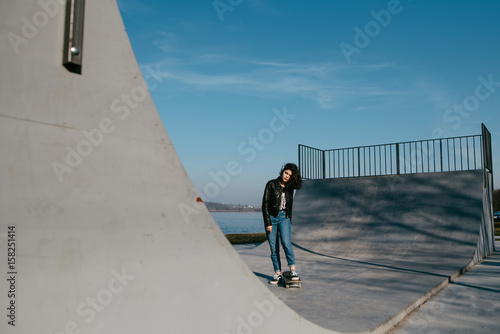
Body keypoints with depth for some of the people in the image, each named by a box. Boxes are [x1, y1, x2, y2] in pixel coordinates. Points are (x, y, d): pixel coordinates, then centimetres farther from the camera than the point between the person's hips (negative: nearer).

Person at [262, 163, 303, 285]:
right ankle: (277, 273, 9)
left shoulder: (289, 188, 9)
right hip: (271, 217, -1)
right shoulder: (271, 184, -3)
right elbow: (265, 204, -5)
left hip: (284, 217, 2)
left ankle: (293, 270, -12)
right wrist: (268, 223, -10)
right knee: (274, 248, 0)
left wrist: (289, 220, 18)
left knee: (286, 243, -19)